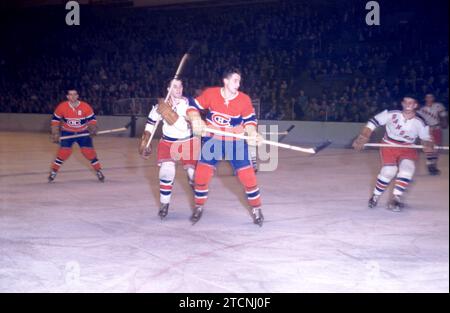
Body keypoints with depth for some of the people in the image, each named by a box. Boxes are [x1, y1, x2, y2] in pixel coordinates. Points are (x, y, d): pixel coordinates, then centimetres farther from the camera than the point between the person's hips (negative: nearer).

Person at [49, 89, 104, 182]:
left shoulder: (85, 106, -17)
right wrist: (55, 133, -5)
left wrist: (93, 128, -19)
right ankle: (53, 172, 3)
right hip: (67, 133, 0)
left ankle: (99, 172, 9)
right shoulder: (62, 107, -15)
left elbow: (92, 118, -4)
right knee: (64, 152, -12)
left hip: (83, 133, 0)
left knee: (89, 152, -6)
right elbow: (55, 119, -2)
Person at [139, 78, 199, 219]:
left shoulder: (188, 103, -17)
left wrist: (168, 112, -33)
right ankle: (164, 204, 0)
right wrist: (145, 143, 2)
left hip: (188, 143, -1)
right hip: (168, 143, 1)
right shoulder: (161, 105, -9)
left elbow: (184, 126, -28)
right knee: (167, 172, -16)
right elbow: (150, 123, 4)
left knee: (194, 173, -1)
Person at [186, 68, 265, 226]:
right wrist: (196, 120, -22)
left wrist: (252, 133, -18)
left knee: (247, 175, -5)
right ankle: (199, 207, 21)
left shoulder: (244, 99, -12)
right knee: (201, 174, -2)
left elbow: (249, 119, 0)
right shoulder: (210, 94, -14)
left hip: (236, 142, 0)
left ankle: (256, 208, 15)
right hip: (212, 140, 1)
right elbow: (193, 106, -4)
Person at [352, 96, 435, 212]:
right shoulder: (391, 114, -20)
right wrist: (362, 138, -19)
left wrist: (428, 146, -28)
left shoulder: (420, 123, -15)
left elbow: (426, 138, -3)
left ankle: (396, 198, -9)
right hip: (389, 146, -2)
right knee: (389, 171, -19)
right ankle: (375, 196, 5)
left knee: (407, 168, -23)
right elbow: (373, 122, -12)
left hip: (407, 149, 2)